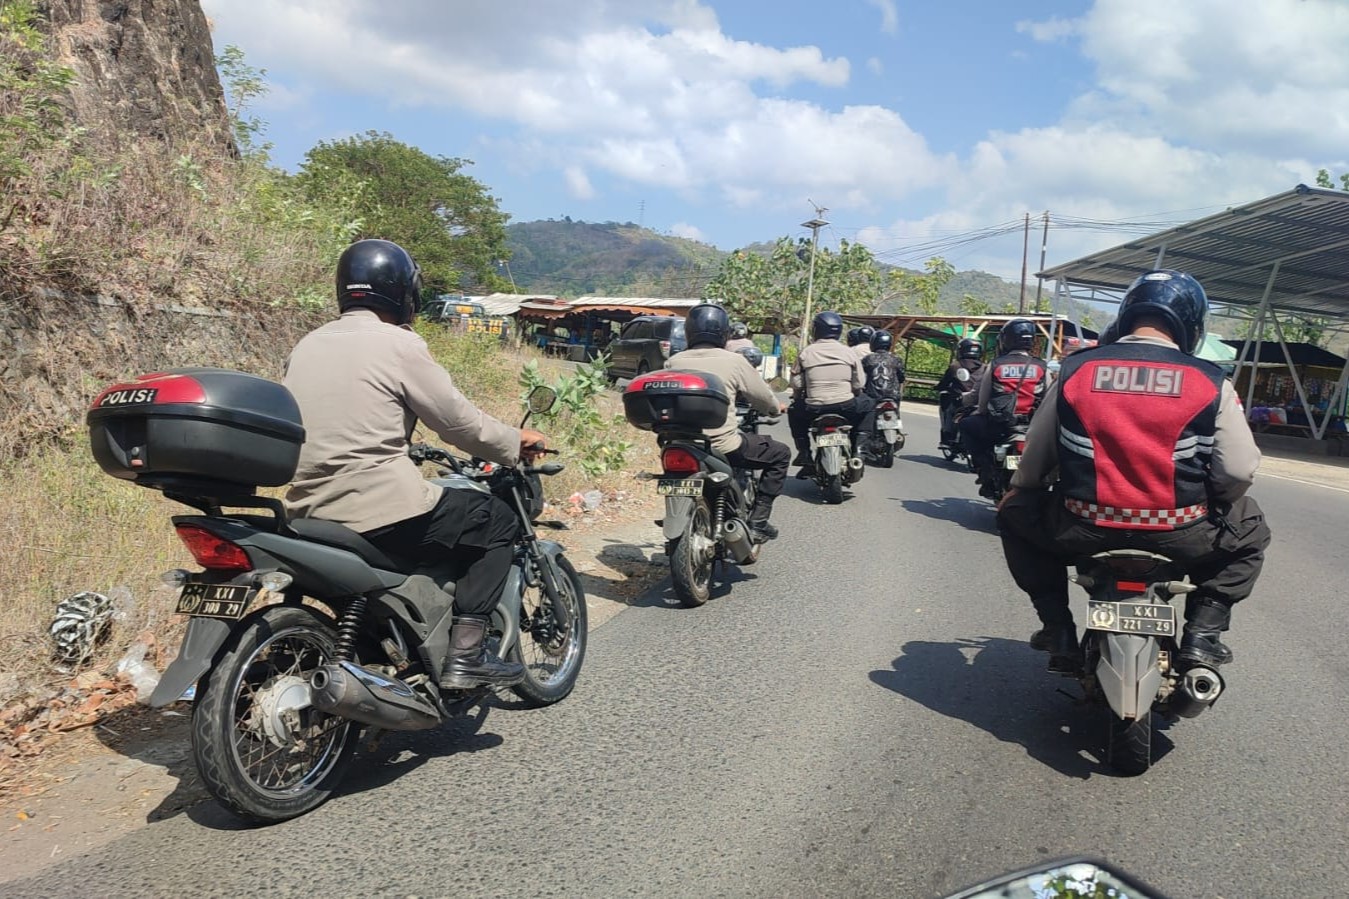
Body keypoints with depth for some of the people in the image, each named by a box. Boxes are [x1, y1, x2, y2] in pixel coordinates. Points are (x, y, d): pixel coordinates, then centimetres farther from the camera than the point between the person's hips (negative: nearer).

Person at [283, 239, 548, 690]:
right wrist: (515, 442, 10)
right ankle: (465, 656, 2)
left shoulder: (307, 345, 13)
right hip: (383, 511, -8)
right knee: (497, 521, 8)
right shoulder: (399, 344, -9)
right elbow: (460, 422, -6)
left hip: (309, 512, 8)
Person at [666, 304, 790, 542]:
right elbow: (763, 396, 3)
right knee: (780, 454, 14)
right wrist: (777, 407, 26)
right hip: (722, 446, -5)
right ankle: (757, 521, 9)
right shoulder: (733, 361, -7)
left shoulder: (673, 362, 2)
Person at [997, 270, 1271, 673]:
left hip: (1083, 529, 0)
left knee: (1016, 513, 28)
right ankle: (1203, 632, 16)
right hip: (1178, 535, 0)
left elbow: (1034, 459, 6)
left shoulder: (1074, 370, 1)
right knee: (1250, 531, 30)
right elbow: (1239, 470, -3)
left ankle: (1059, 630, 19)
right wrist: (1207, 506, 19)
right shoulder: (1211, 383, -2)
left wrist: (1017, 491, 27)